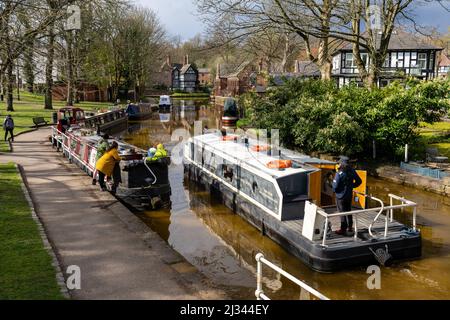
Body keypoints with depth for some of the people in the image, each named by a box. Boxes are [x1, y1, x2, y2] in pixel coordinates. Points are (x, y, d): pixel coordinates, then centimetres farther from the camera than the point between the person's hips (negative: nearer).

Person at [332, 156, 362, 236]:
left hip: (341, 196, -6)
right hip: (349, 195, 6)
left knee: (342, 212, 5)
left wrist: (335, 190, -2)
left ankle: (343, 229, 12)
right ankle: (350, 228, 29)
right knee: (349, 211, 19)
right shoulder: (352, 171, -4)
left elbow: (335, 186, -22)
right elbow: (359, 181, 6)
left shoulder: (339, 173, -23)